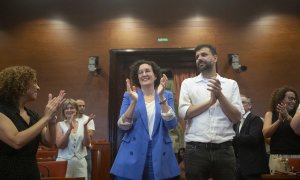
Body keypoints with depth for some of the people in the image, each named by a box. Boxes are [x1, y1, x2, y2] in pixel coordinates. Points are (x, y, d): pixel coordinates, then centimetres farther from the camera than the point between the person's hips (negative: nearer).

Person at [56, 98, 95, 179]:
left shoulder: (81, 123, 4)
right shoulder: (60, 124, 1)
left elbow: (86, 144, -4)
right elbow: (59, 145, -11)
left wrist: (85, 126, -15)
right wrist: (70, 128, -19)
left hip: (80, 162, 2)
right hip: (64, 162, -1)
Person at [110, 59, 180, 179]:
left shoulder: (167, 95, 5)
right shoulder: (129, 95, 6)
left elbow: (172, 124, -8)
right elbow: (122, 126, -4)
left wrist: (161, 97, -17)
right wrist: (134, 101, -16)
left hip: (159, 155, 0)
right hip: (132, 154, 0)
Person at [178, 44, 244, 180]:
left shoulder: (231, 84, 8)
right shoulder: (188, 83, 7)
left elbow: (237, 118, 1)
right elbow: (183, 113, -6)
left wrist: (220, 95, -10)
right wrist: (211, 100, -8)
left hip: (224, 149, 1)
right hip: (196, 150, -1)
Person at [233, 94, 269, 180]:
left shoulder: (255, 119, -7)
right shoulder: (236, 121, 17)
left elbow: (253, 138, -22)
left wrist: (234, 137, -17)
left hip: (252, 165, -7)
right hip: (239, 165, 7)